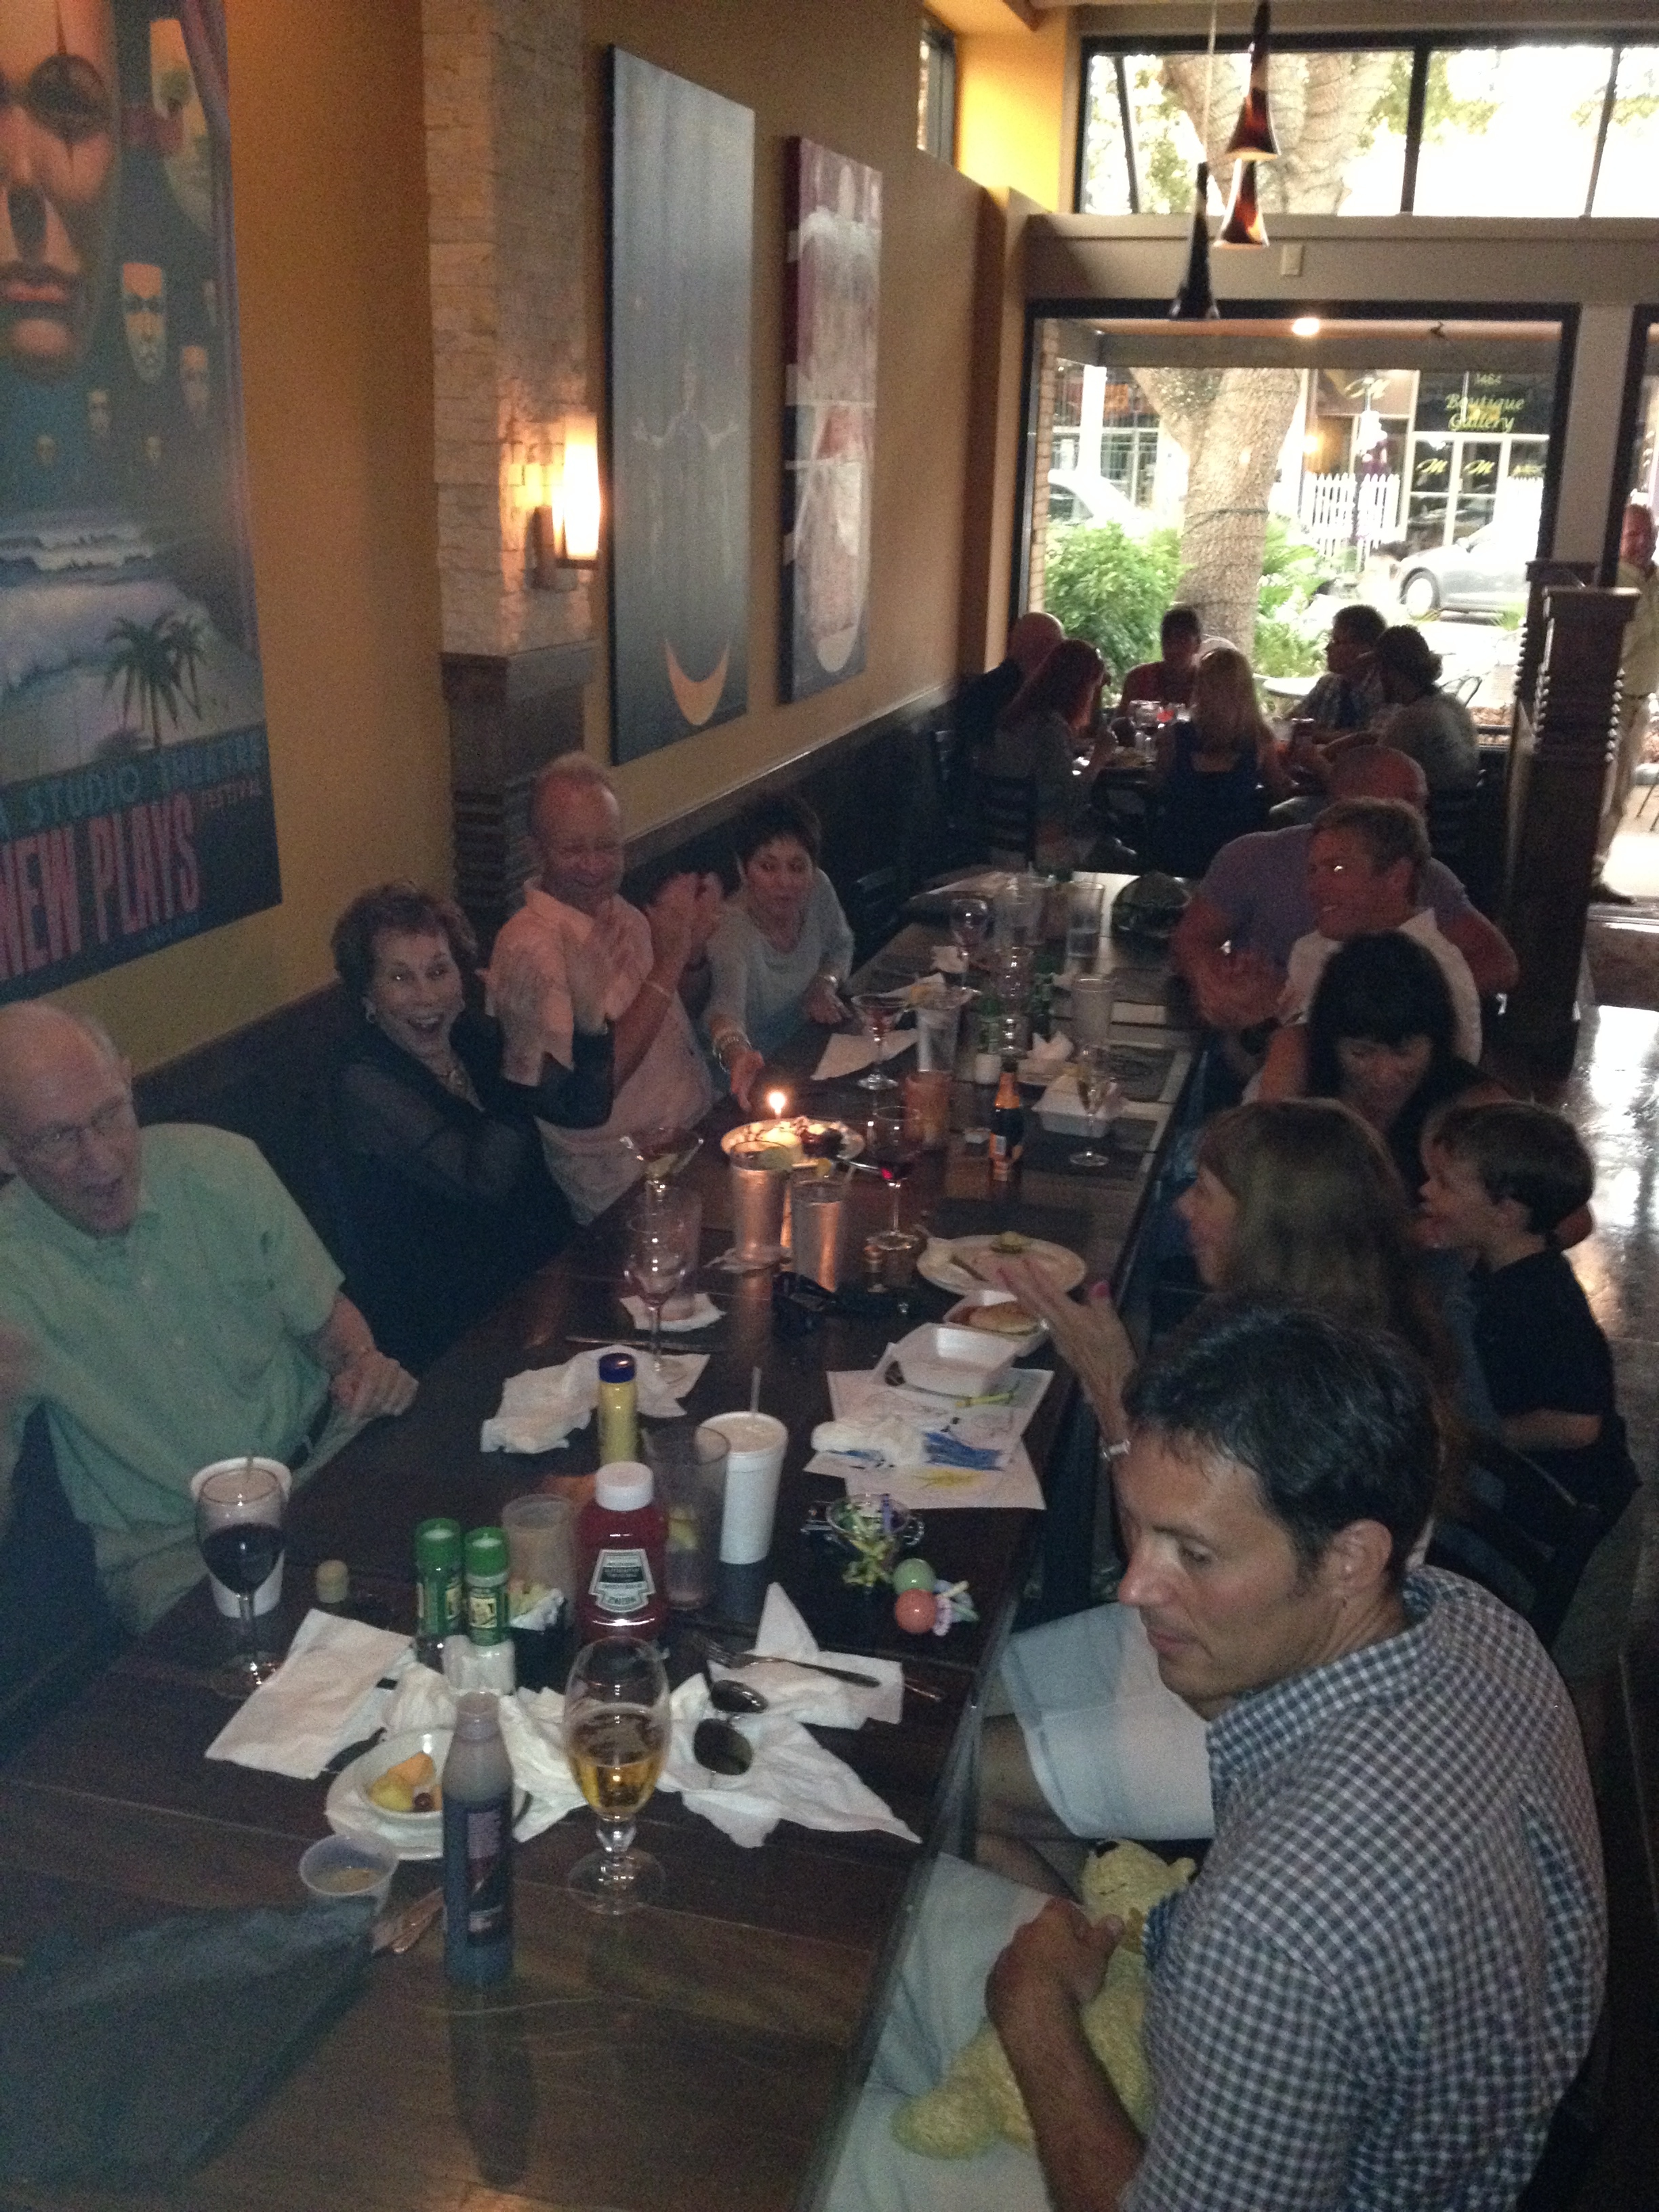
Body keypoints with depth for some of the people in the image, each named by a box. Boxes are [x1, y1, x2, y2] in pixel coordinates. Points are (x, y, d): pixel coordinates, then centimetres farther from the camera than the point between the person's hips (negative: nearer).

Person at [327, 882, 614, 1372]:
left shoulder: (471, 1034, 2)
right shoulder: (364, 1084, -18)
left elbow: (583, 1111, 2)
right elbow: (485, 1183, -28)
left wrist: (590, 1022, -16)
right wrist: (523, 1052, -31)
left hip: (541, 1267, 7)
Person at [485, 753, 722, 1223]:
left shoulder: (619, 911, 6)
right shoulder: (531, 945, -18)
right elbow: (596, 1077, -23)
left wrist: (692, 947, 1)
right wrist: (669, 958, -20)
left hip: (694, 1135, 8)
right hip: (628, 1179, -8)